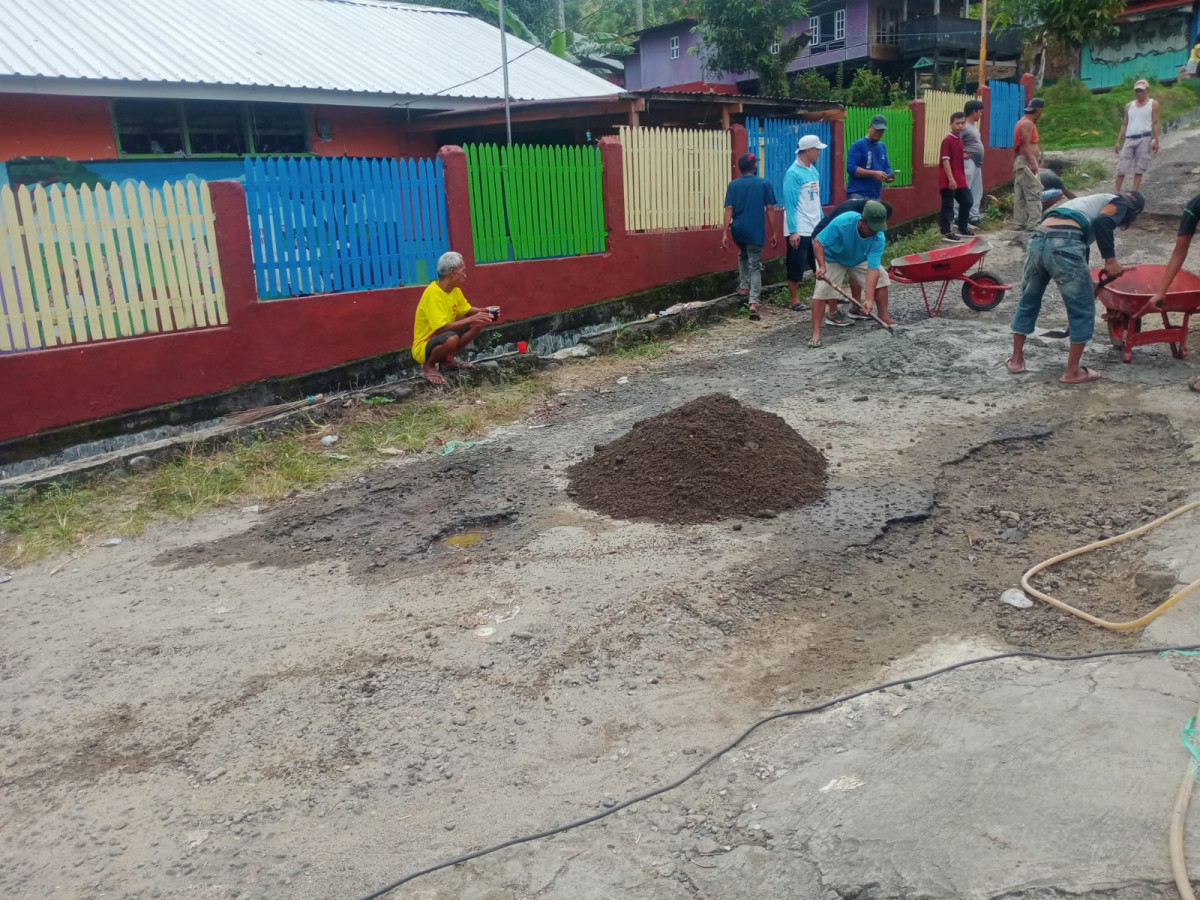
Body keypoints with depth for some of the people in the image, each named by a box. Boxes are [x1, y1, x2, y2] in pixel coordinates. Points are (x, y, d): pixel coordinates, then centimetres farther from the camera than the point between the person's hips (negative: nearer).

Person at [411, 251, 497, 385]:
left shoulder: (454, 289, 1)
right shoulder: (433, 293, -26)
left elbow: (467, 310, 16)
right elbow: (441, 328, -33)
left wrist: (485, 312, -4)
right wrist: (471, 320, -34)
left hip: (443, 338, 9)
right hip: (424, 347, -9)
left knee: (478, 323, 0)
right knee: (451, 338, -39)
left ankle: (448, 359, 8)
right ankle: (428, 367, -9)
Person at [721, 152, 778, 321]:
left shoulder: (733, 185, 4)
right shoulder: (764, 184, 1)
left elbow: (729, 209, -3)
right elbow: (769, 209, 0)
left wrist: (725, 233, -4)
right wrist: (773, 233, 4)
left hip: (738, 230, 2)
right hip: (756, 231, -2)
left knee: (743, 256, 31)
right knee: (755, 266, 0)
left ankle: (744, 286, 27)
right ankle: (753, 302, -14)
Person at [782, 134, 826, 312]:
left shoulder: (813, 171, 10)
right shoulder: (793, 173, -14)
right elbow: (790, 204, -17)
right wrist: (793, 231, -20)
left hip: (815, 229, 8)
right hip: (799, 230, -8)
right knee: (796, 267, 2)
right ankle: (794, 300, 12)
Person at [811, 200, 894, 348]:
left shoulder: (879, 238, -30)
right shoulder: (842, 222, -39)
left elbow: (872, 269, -33)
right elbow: (818, 242, -28)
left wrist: (869, 299, -40)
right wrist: (822, 266, -41)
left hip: (860, 260, 4)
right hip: (832, 259, -4)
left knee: (881, 277, -6)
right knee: (823, 289, -21)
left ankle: (884, 318, 9)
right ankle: (816, 334, -19)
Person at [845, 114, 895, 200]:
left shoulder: (882, 146, 16)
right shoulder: (858, 145, -5)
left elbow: (887, 168, 21)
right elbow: (851, 168, -15)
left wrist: (888, 177, -3)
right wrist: (874, 173, -19)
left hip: (876, 196, 7)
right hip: (858, 195, -7)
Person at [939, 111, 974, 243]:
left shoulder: (960, 139, 13)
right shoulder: (947, 140, -13)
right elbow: (945, 160, -18)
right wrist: (951, 179, -22)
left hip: (960, 180, 9)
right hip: (948, 181, -9)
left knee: (966, 202, 15)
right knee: (948, 206, -3)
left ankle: (962, 229, 27)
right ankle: (946, 233, 3)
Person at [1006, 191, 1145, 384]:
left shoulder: (1093, 201, 41)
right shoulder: (1121, 202, 18)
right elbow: (1102, 222, -6)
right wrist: (1110, 259, -2)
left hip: (1037, 241, 7)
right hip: (1064, 245, -7)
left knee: (1028, 301, 26)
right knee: (1082, 309, 9)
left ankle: (1016, 359, 35)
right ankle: (1072, 371, 15)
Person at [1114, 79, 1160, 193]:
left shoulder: (1153, 104, 7)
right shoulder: (1129, 105, 16)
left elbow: (1155, 123, 2)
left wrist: (1156, 141, -7)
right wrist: (1118, 142, 11)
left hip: (1144, 139, -3)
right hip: (1129, 139, 3)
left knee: (1139, 168, -2)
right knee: (1121, 167, -3)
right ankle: (1117, 192, 3)